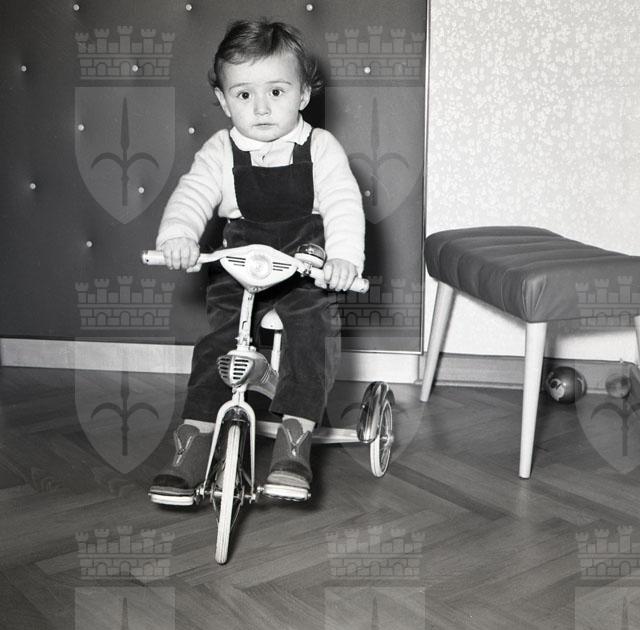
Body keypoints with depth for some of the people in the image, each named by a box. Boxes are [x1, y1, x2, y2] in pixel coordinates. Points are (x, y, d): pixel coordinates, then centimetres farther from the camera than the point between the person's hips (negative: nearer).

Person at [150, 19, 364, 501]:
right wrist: (178, 237, -33)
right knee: (215, 348, -10)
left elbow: (343, 205, -13)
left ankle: (295, 443, -18)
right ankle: (191, 449, -3)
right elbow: (192, 196, -11)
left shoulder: (321, 148, -3)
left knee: (313, 336, -24)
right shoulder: (220, 152, 1)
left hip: (307, 273, -1)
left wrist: (345, 256, -32)